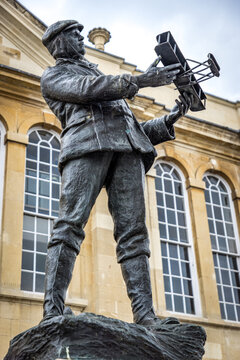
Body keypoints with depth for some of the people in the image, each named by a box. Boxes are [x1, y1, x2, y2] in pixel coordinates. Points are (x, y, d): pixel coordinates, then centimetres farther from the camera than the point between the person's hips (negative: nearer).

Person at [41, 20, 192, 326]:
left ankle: (145, 317, -18)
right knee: (70, 223, -19)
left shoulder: (99, 74, 41)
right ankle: (52, 313, -25)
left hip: (128, 149, 5)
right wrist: (140, 80, -7)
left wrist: (170, 120, 17)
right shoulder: (52, 76, 23)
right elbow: (87, 89, -1)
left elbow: (134, 128, 32)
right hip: (87, 140, -5)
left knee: (133, 231, -9)